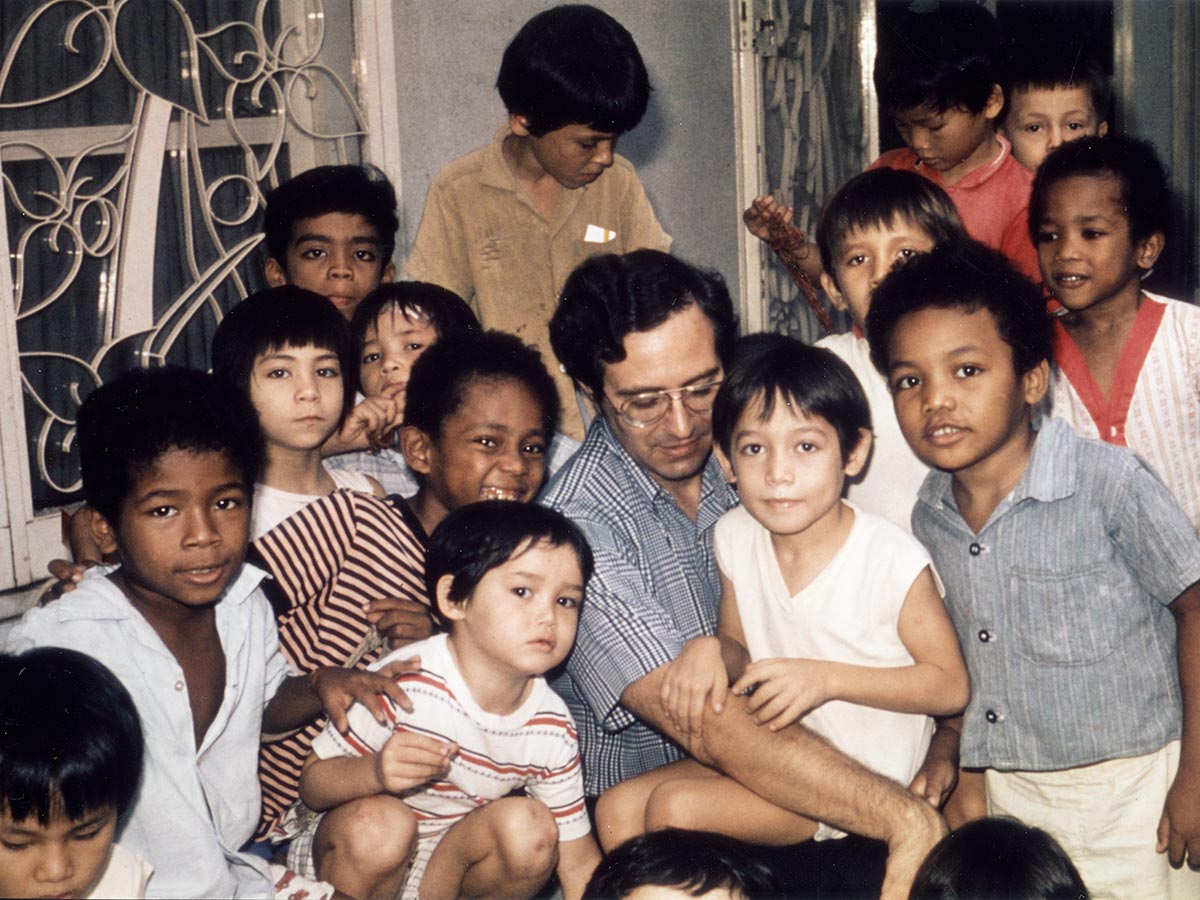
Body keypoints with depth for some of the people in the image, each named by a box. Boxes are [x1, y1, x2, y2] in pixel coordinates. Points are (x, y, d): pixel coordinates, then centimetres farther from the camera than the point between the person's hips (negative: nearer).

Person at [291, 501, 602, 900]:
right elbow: (313, 783, -19)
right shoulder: (403, 683, -26)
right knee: (379, 821, -33)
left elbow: (578, 864, -3)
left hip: (448, 862, 4)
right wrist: (375, 773, -39)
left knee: (531, 829, -21)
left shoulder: (552, 728, -10)